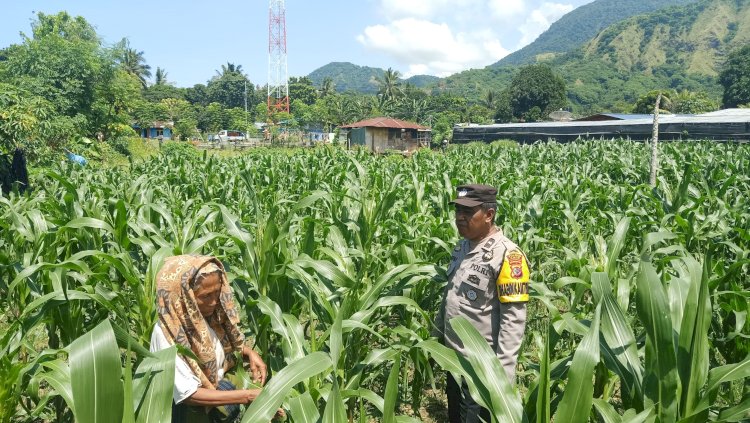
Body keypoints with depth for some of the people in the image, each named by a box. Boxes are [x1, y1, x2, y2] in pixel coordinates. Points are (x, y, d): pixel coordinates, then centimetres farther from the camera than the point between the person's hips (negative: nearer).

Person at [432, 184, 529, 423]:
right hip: (454, 359, 8)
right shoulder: (462, 247, 5)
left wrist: (502, 372, -23)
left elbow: (514, 319, -21)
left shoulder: (506, 255, -19)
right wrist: (436, 337, 17)